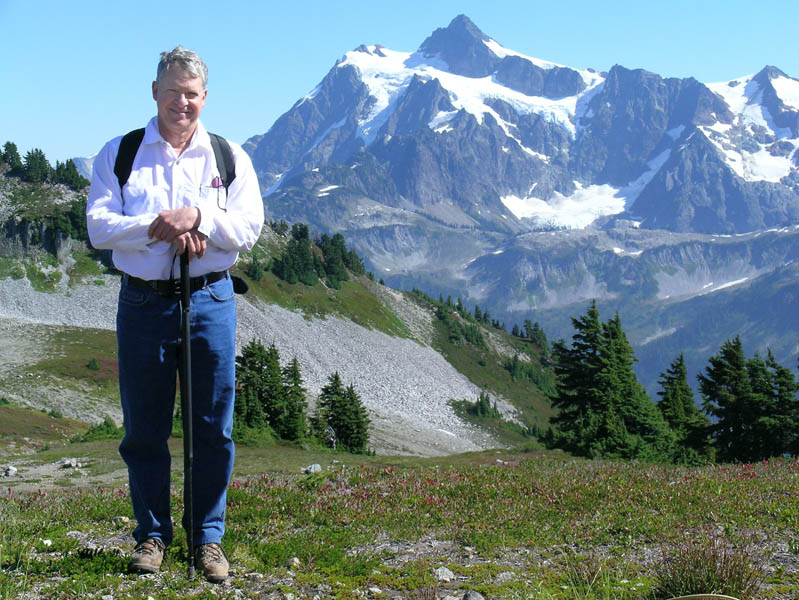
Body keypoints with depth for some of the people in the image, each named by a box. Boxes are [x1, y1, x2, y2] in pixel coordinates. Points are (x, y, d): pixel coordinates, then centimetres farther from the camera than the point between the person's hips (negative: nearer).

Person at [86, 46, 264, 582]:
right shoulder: (119, 154, 6)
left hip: (211, 300, 0)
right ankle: (152, 534, 18)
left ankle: (209, 538, 15)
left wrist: (199, 217, -18)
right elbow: (100, 226, -4)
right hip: (143, 301, 0)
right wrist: (159, 227, -18)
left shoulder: (230, 157, 9)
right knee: (144, 428, 5)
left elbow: (249, 228, -1)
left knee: (214, 428, 3)